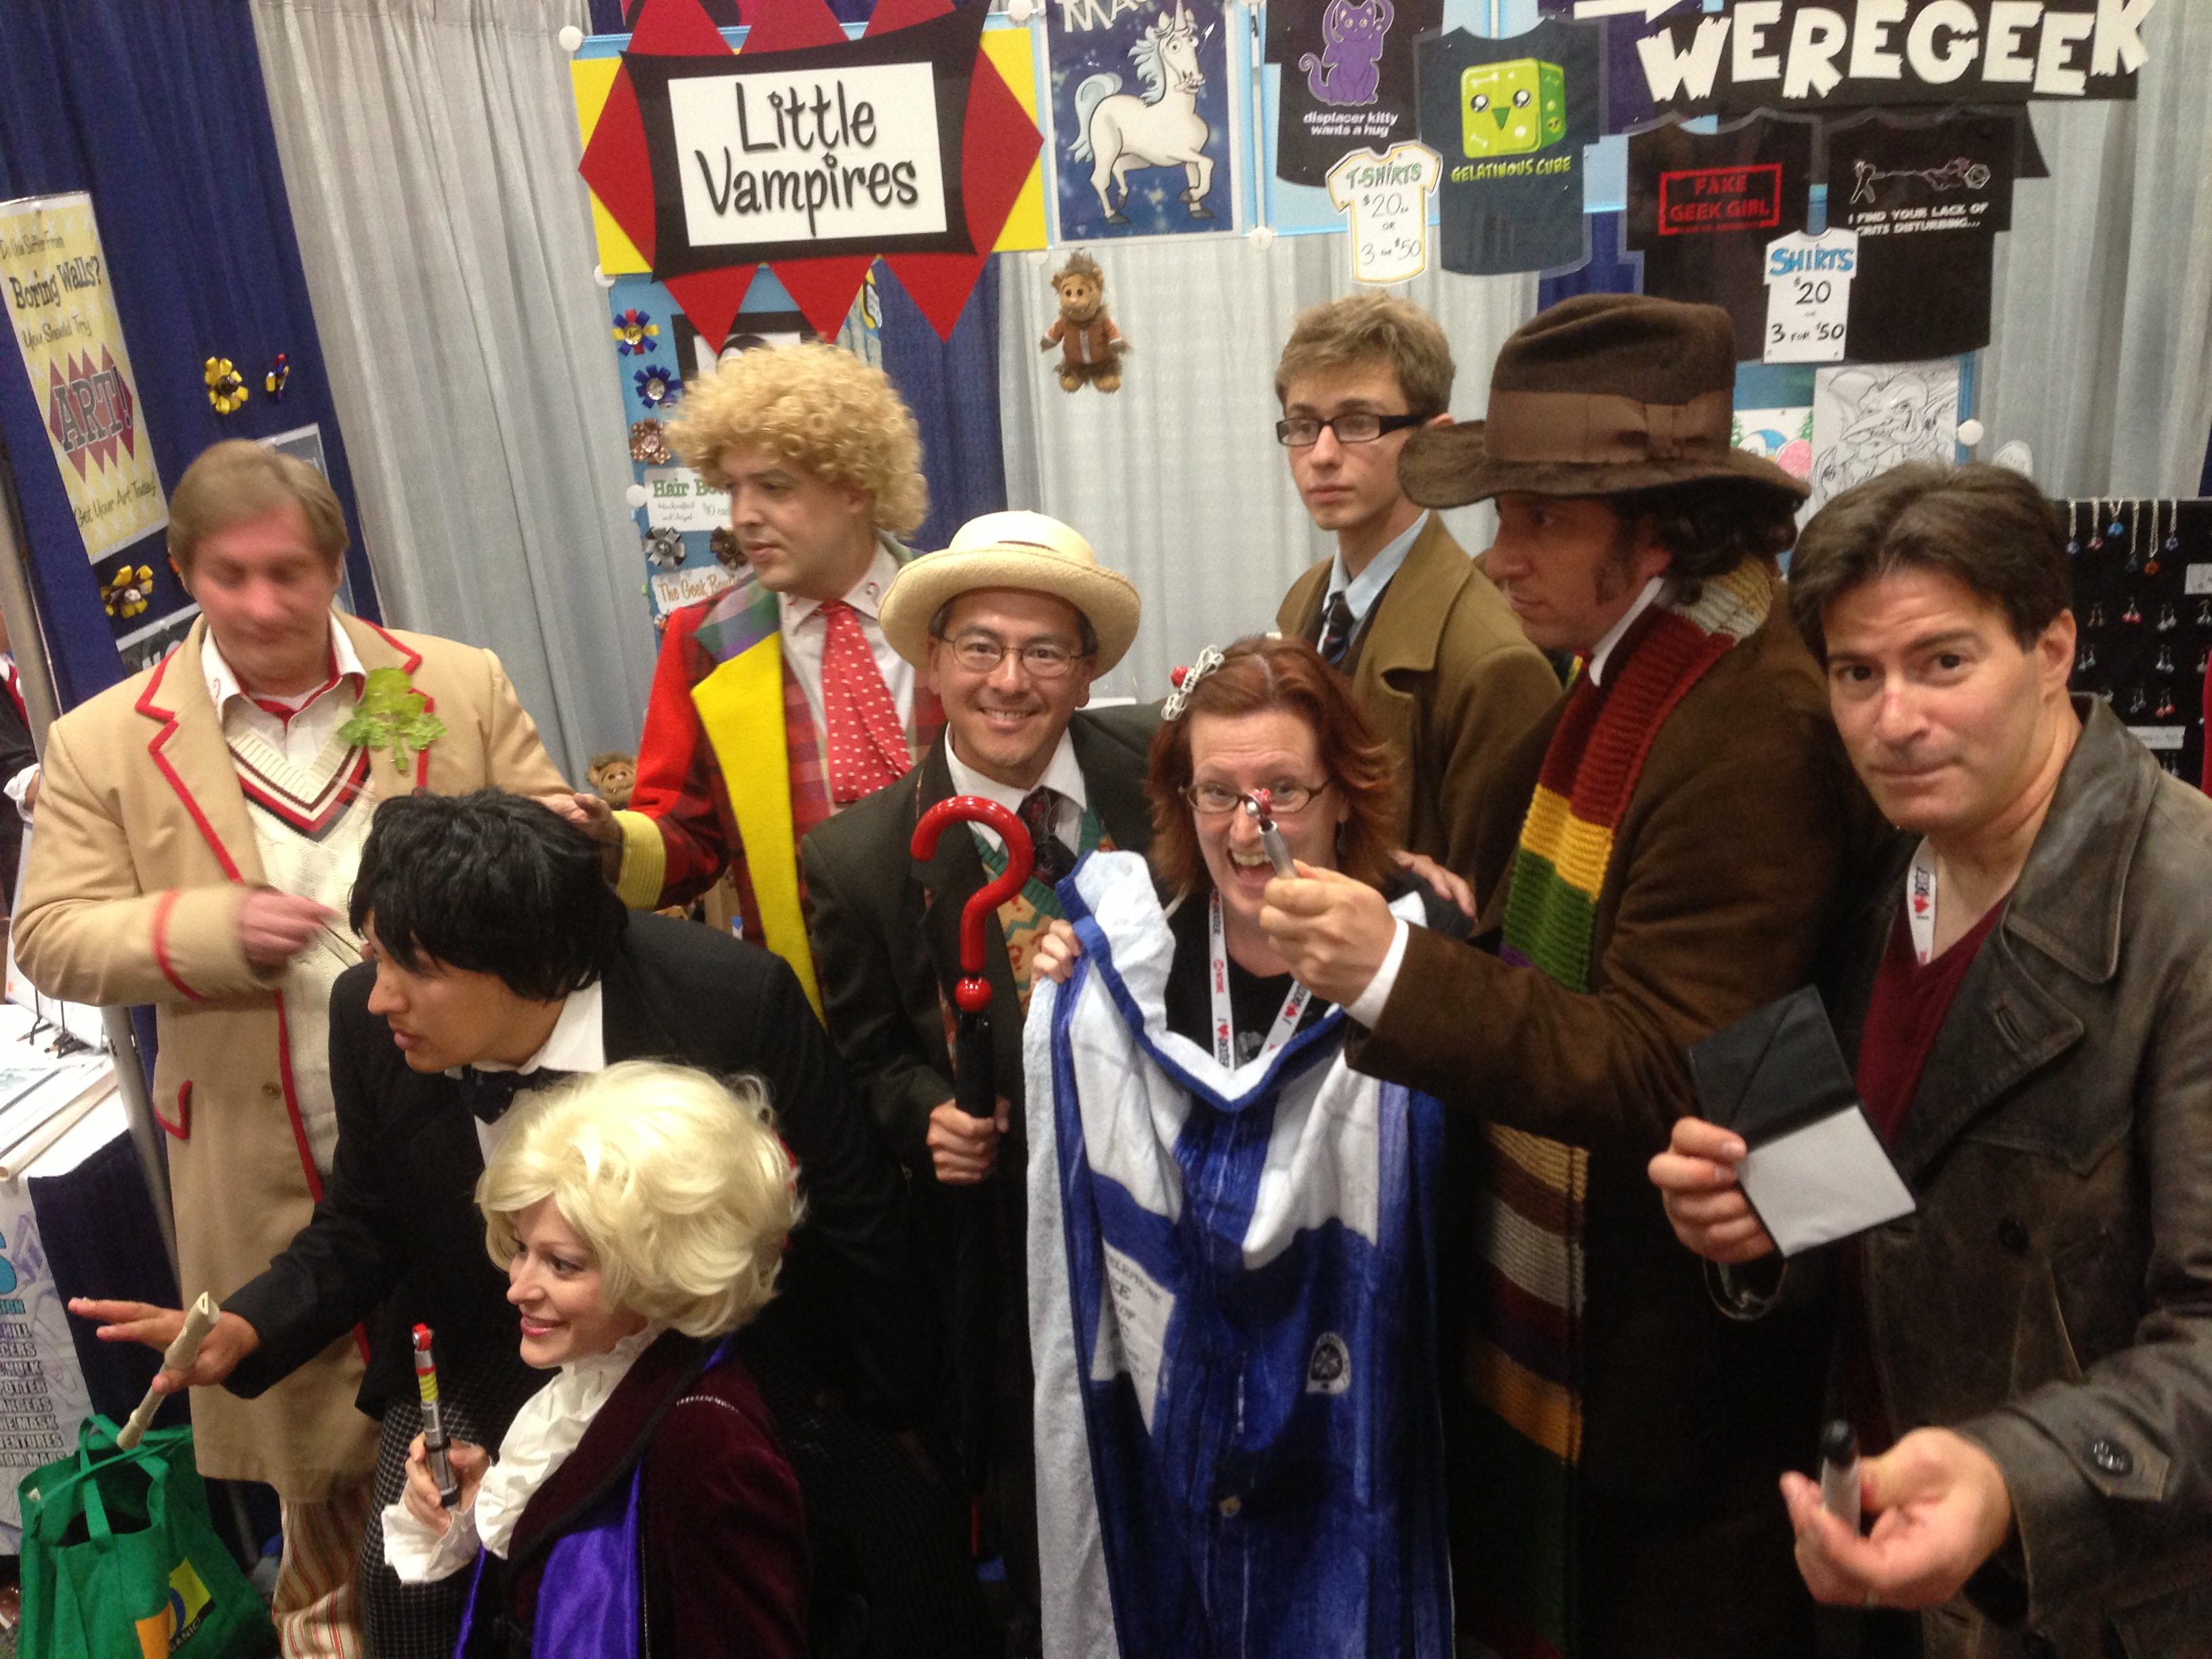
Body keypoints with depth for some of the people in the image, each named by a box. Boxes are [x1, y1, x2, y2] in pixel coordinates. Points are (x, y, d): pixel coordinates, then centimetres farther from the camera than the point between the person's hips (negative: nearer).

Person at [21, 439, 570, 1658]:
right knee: (313, 1409, 17)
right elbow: (52, 939, -4)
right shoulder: (104, 743, -3)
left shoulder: (462, 686, -1)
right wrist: (211, 927, -22)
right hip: (273, 1163, 0)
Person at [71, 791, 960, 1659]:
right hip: (490, 1344, 3)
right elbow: (362, 1229, 1)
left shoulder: (733, 998, -29)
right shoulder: (369, 1020, -18)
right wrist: (245, 1328, -19)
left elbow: (856, 1214, -15)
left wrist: (892, 1420, -3)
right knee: (405, 1572, -16)